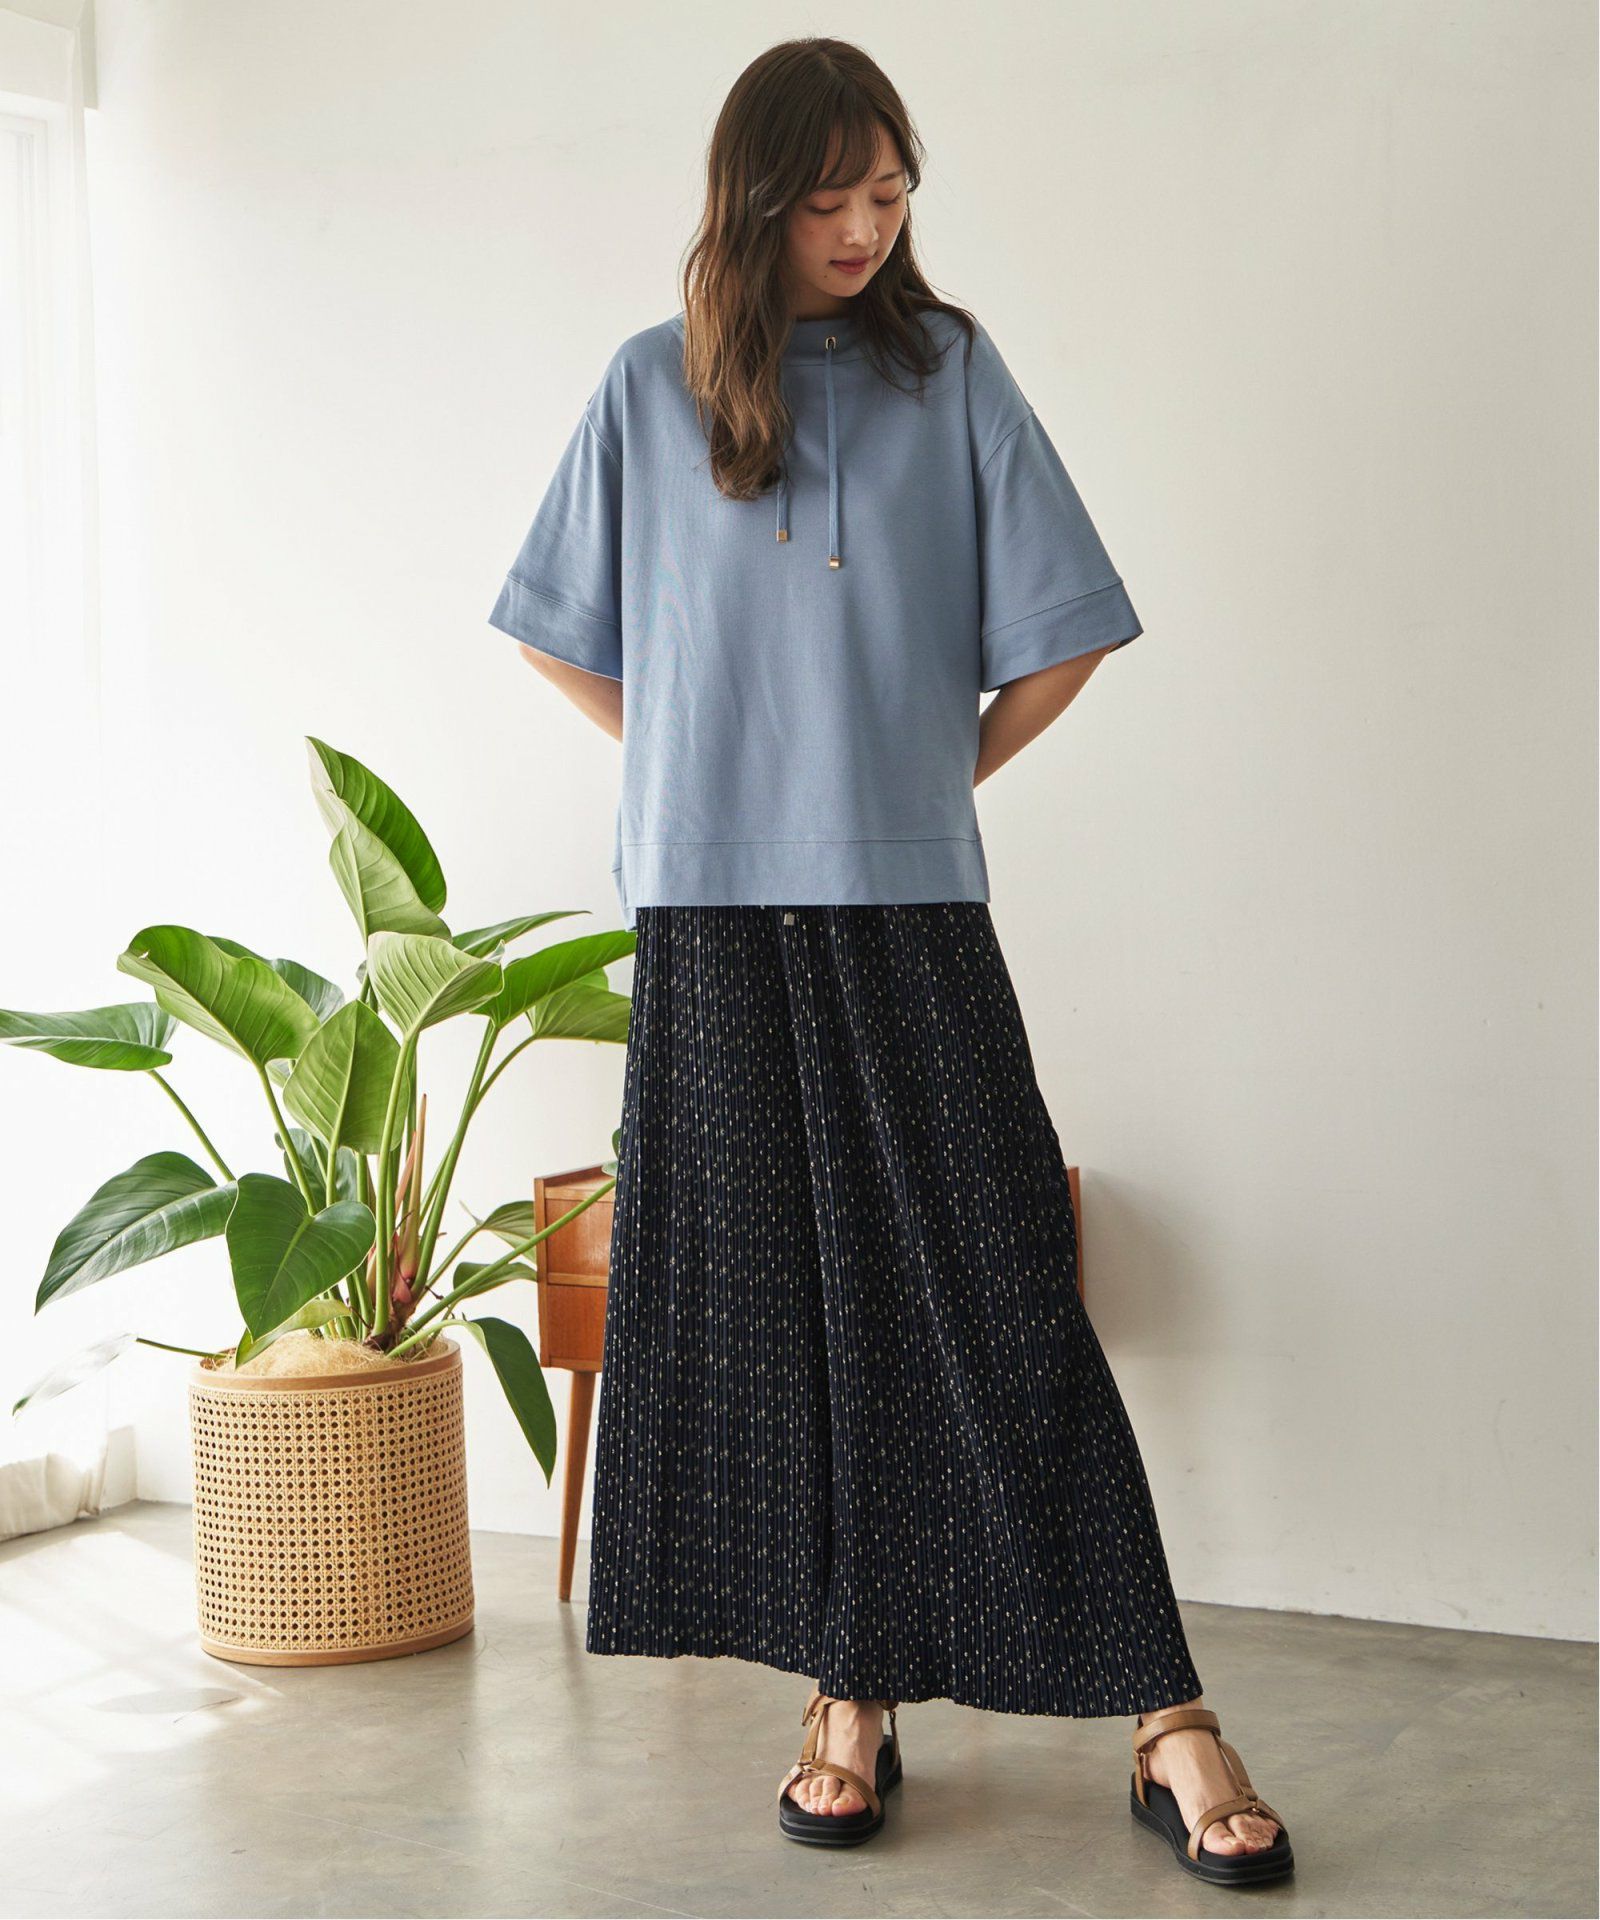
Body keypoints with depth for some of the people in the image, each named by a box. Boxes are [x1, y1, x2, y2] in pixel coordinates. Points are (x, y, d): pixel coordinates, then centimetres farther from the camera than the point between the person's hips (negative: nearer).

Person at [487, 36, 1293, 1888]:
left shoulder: (950, 368, 5)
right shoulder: (652, 386, 8)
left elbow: (1055, 638, 6)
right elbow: (562, 634, 16)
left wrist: (937, 772, 9)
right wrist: (703, 772, 10)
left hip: (907, 908, -1)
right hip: (711, 917, 2)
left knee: (998, 1297, -5)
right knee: (773, 1302, 4)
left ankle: (1166, 1719, -2)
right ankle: (850, 1697, 15)